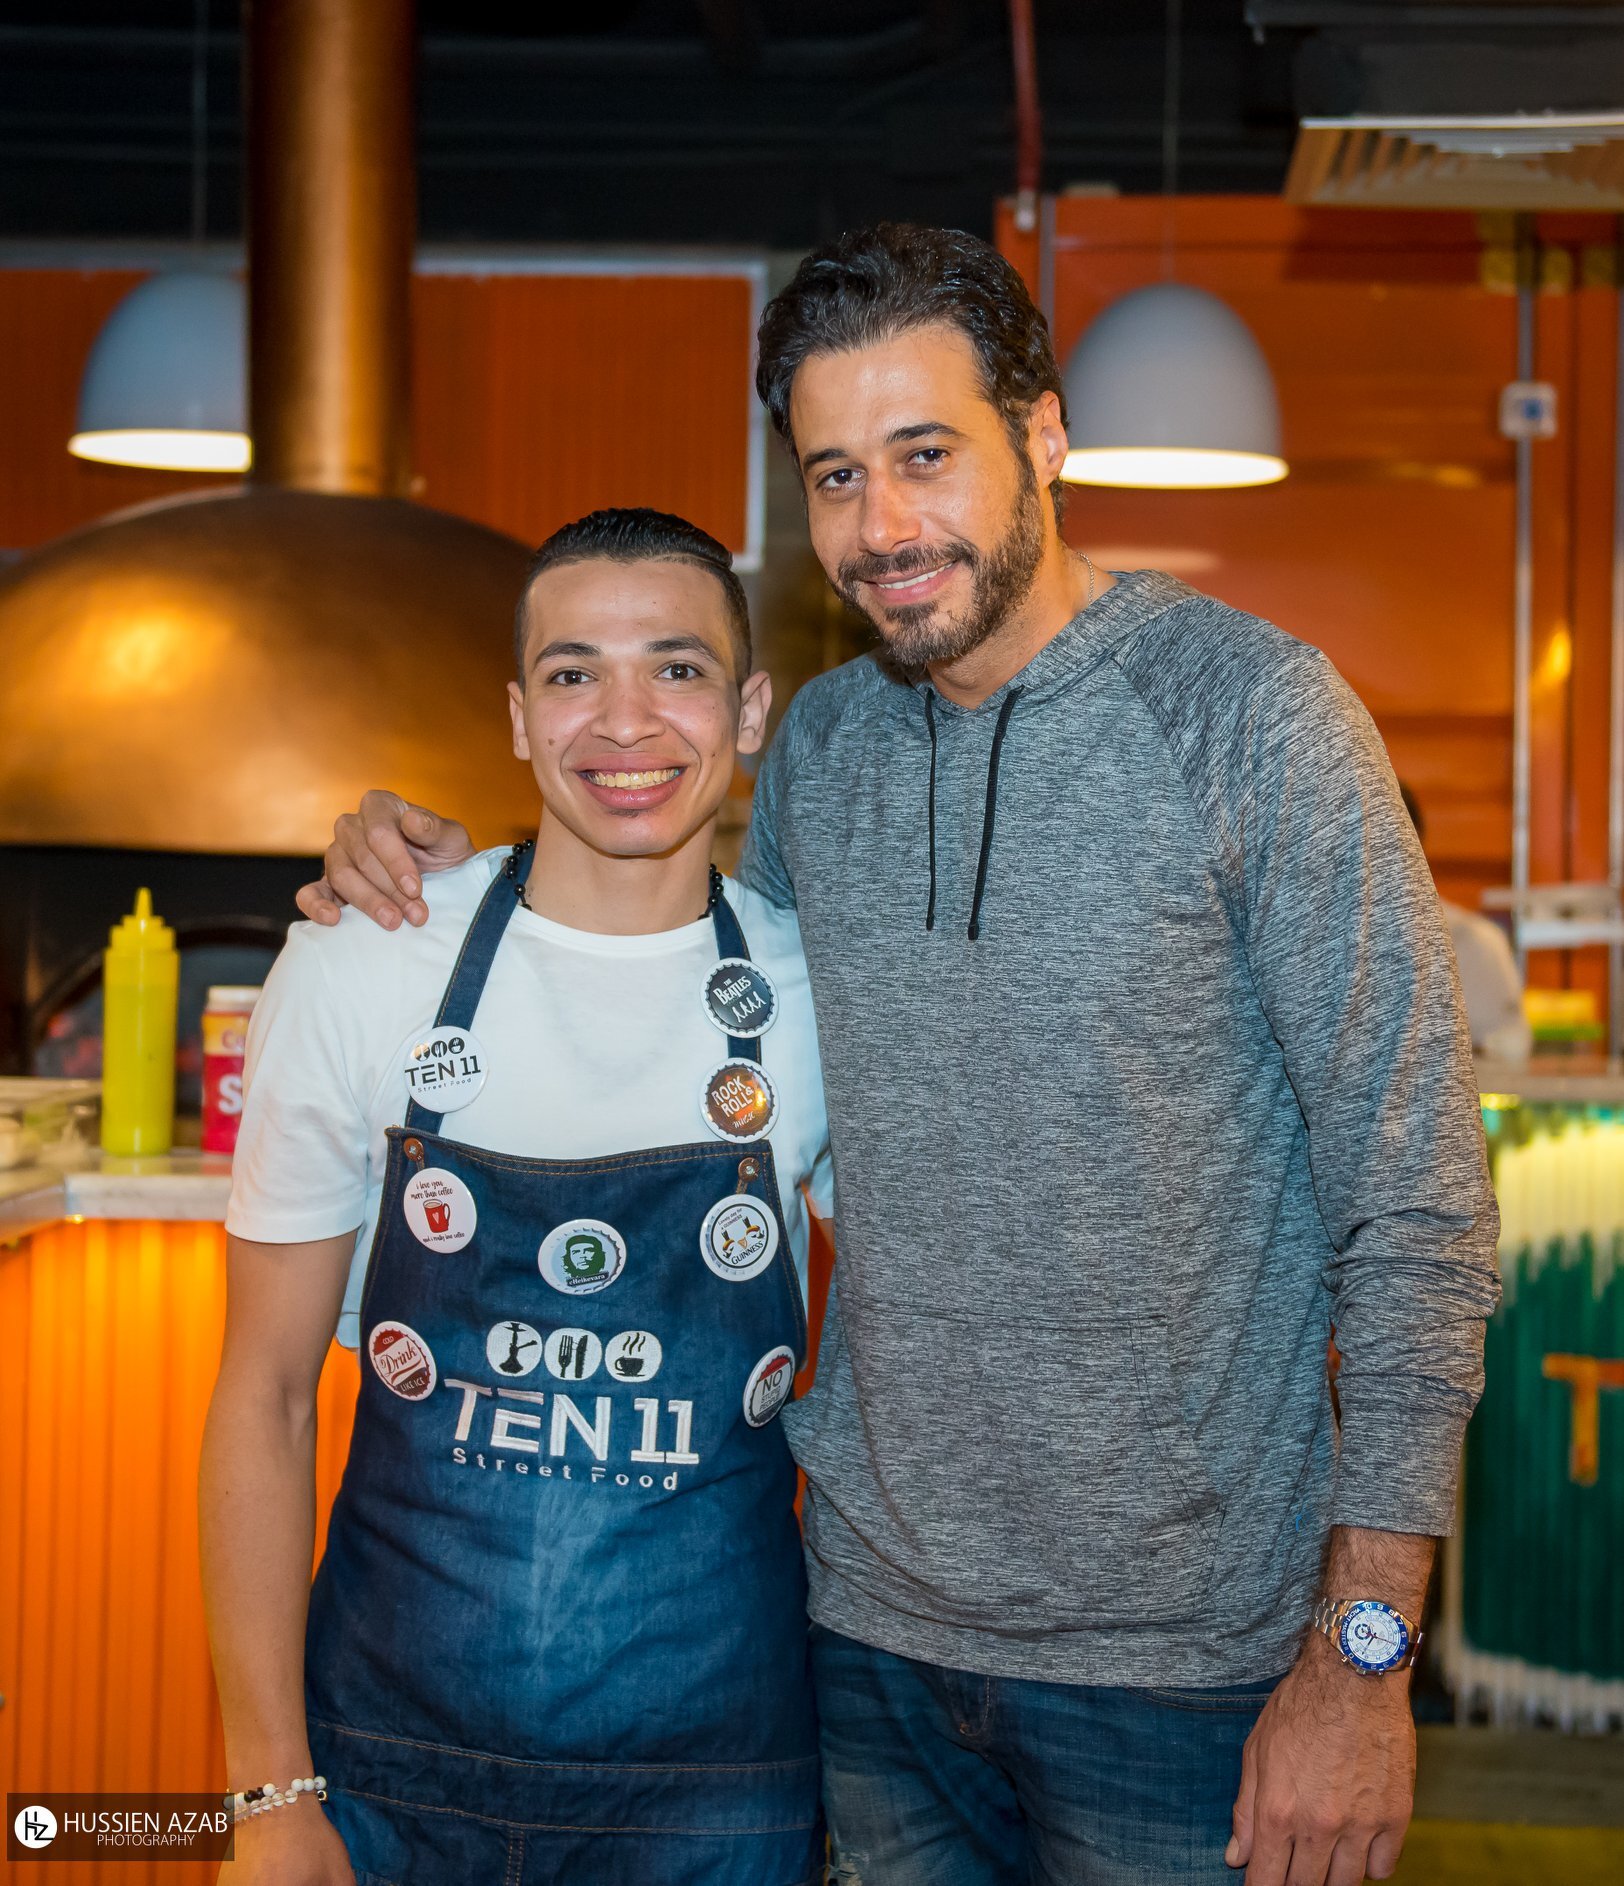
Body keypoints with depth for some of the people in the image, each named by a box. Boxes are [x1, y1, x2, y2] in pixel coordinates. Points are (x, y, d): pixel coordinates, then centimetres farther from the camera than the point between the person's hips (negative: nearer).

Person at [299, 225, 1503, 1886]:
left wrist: (1363, 1650, -14)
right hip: (870, 1623, 5)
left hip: (1177, 1664, -4)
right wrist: (456, 881, 3)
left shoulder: (1250, 712, -13)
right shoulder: (817, 746, 3)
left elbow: (1416, 1204, -12)